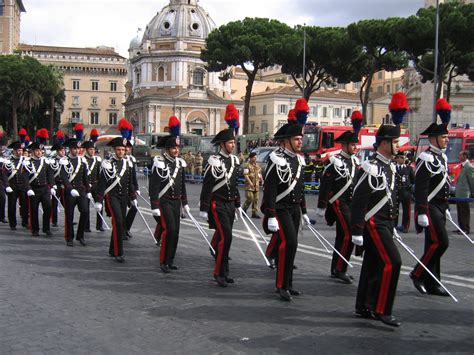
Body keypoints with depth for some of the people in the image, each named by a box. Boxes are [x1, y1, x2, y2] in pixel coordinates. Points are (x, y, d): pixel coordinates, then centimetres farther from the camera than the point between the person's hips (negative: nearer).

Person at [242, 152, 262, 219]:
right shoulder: (247, 166, -5)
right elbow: (245, 175, -13)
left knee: (256, 199, 4)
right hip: (249, 186, -7)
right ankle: (244, 210, 9)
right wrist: (250, 182, -23)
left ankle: (254, 213, 9)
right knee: (250, 198, -10)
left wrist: (261, 179, 6)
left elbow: (259, 174, 24)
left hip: (256, 185, 7)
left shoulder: (258, 166, 17)